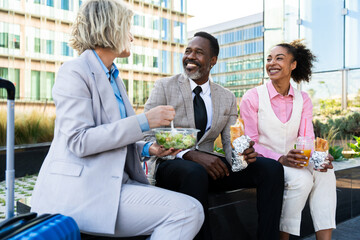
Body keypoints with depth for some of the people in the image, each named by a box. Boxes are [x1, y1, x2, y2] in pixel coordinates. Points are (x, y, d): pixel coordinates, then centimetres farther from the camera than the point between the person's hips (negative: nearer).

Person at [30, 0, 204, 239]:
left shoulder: (114, 77, 18)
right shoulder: (75, 72, -8)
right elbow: (79, 142, -18)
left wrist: (148, 148, 5)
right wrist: (143, 121, -19)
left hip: (113, 182, 8)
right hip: (79, 190, -8)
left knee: (192, 210, -8)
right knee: (186, 212, -21)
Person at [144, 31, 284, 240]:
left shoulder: (227, 98, 12)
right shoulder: (165, 87, -1)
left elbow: (230, 142, 8)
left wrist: (241, 153, -18)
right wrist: (192, 155, -25)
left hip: (209, 165, 4)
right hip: (169, 165, -4)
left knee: (272, 168, -15)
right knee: (195, 173, -39)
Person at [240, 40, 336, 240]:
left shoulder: (303, 99, 7)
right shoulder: (252, 97, -6)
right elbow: (250, 143, -9)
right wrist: (281, 159, -23)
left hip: (292, 161, 4)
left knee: (325, 174, -23)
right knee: (301, 178, -28)